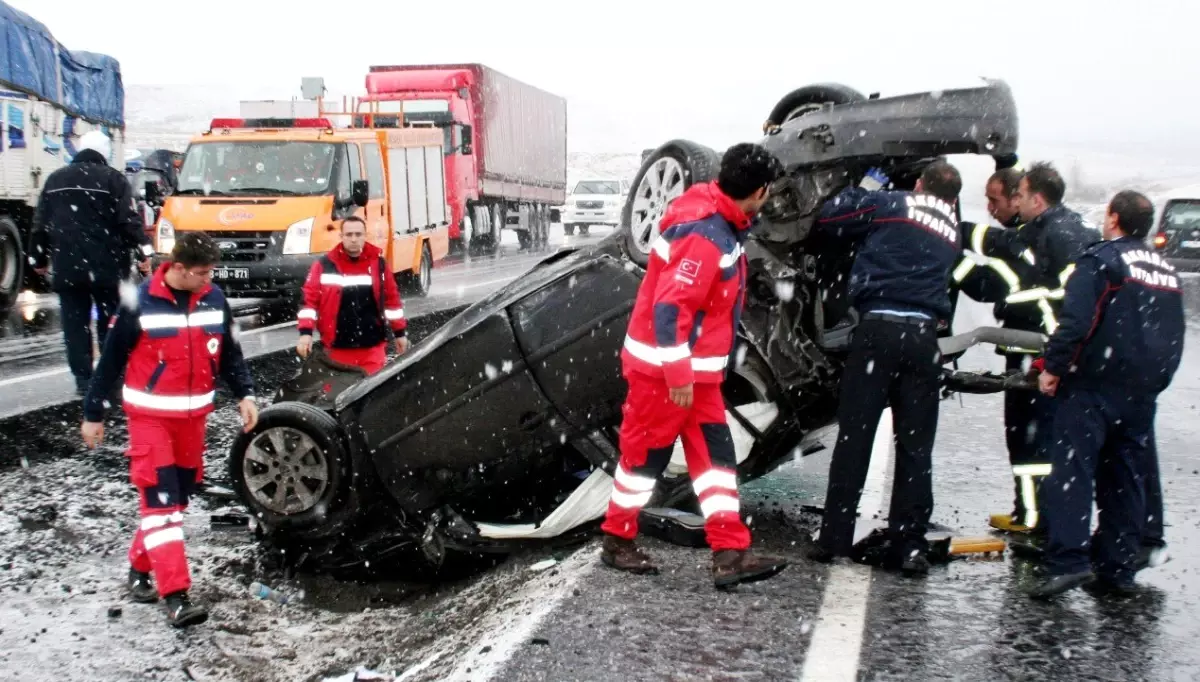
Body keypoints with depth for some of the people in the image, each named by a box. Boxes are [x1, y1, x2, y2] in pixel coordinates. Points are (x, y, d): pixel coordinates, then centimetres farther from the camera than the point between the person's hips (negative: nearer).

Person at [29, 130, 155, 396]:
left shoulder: (55, 180, 11)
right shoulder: (113, 179, -3)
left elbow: (40, 224, 15)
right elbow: (130, 221, -11)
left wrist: (38, 259, 23)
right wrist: (144, 252, -10)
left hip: (66, 268, 3)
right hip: (107, 267, -3)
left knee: (75, 324, 6)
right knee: (110, 323, 6)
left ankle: (83, 379, 5)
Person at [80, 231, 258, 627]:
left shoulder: (214, 298, -1)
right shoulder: (141, 303, -14)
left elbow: (229, 352, 11)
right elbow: (110, 360, -6)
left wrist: (244, 395, 1)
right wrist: (93, 414, -2)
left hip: (193, 413, 5)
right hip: (149, 414, -5)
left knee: (178, 497, 13)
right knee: (160, 500, -11)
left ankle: (140, 566, 34)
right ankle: (176, 597, -14)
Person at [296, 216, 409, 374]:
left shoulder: (378, 263, 4)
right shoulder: (325, 265, -2)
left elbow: (392, 298, 10)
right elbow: (310, 299, -2)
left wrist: (399, 332, 12)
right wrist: (306, 332, -13)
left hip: (373, 347, 1)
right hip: (339, 347, -1)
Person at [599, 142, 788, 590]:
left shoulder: (721, 222, 7)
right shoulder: (704, 236, -25)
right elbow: (668, 308, -28)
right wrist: (679, 376, -24)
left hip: (696, 368, 10)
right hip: (662, 368, -10)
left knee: (715, 454, 6)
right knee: (645, 453, 5)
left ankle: (730, 554, 8)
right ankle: (617, 542, 22)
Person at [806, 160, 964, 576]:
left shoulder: (891, 204, 6)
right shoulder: (953, 233, 21)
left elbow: (828, 217, 9)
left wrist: (866, 187, 25)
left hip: (880, 326, -3)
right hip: (923, 334, 3)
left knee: (854, 436, 0)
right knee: (915, 445, 7)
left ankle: (834, 539, 1)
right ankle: (910, 546, 7)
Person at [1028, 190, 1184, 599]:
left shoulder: (1101, 259, -8)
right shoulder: (1167, 272, 15)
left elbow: (1076, 320, -19)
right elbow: (1174, 339, 19)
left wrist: (1053, 367, -10)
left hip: (1094, 386, -7)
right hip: (1142, 395, 7)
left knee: (1072, 471, -7)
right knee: (1126, 480, 11)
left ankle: (1067, 561, -17)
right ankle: (1117, 569, 14)